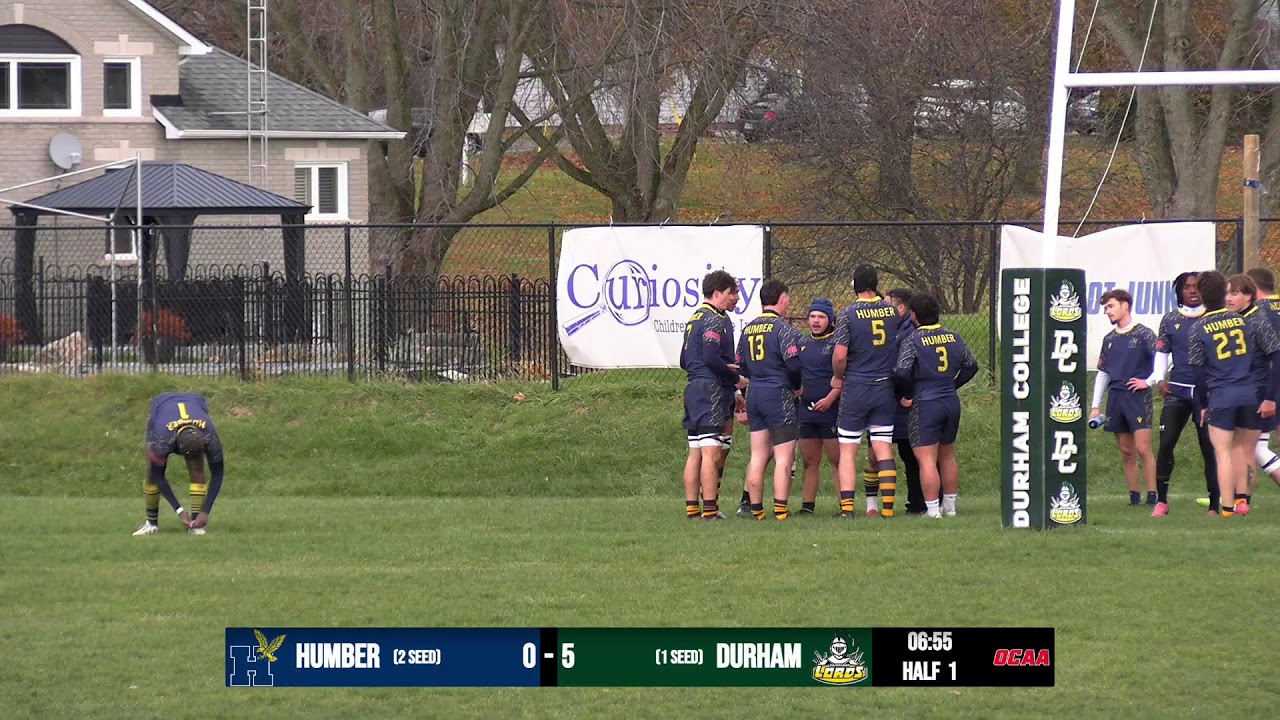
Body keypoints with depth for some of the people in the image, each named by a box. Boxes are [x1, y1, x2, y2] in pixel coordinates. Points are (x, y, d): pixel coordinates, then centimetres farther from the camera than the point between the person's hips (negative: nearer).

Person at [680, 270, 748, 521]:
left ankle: (692, 508, 10)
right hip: (711, 390, -10)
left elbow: (684, 361, 22)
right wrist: (736, 378, -8)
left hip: (694, 388, 10)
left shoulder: (695, 318, 20)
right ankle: (710, 510, -14)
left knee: (695, 454, 10)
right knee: (711, 453, -11)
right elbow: (712, 358, -21)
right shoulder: (715, 320, -11)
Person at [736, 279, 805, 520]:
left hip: (754, 393, 7)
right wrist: (797, 387, 1)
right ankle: (780, 510, -10)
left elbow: (741, 367, 14)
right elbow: (794, 364, -18)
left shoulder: (748, 329, 11)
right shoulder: (782, 328, -11)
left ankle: (756, 509, 10)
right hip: (778, 394, -7)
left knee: (758, 455, 10)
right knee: (784, 456, -4)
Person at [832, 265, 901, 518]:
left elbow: (840, 355, -15)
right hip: (885, 388, 3)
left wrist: (837, 377, 3)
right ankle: (888, 506, 0)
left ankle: (847, 506, -3)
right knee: (884, 449, 5)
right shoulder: (892, 311, 1)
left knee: (847, 450, 3)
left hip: (856, 388, -3)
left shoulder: (848, 314, -10)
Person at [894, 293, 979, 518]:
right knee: (947, 457, 18)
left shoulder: (913, 340, -11)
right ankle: (950, 506, 24)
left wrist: (908, 394, -5)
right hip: (951, 402, 6)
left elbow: (902, 371, -21)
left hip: (924, 404, -6)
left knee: (926, 459, -4)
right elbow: (971, 364, 13)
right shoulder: (953, 337, 6)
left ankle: (932, 510, -8)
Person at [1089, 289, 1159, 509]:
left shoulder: (1143, 334, -3)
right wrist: (1096, 406, 17)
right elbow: (1102, 374, 21)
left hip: (1138, 397, -6)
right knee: (1126, 452, 6)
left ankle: (1153, 497, -10)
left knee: (1143, 448, -12)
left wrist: (1148, 381, -13)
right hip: (1116, 398, 6)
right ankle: (1134, 498, 10)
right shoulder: (1110, 339, 16)